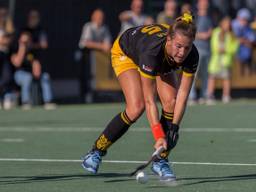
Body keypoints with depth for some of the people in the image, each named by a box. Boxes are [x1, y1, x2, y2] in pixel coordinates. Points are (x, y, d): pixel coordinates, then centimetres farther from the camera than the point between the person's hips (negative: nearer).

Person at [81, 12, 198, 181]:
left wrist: (174, 127, -38)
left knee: (171, 102, -16)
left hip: (161, 63, 5)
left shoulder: (191, 56, -33)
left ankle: (160, 161, -2)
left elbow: (182, 95, -28)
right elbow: (149, 101, -41)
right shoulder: (153, 51, -45)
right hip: (125, 52, -4)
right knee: (136, 108, -21)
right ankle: (96, 152, -5)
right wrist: (159, 136, -45)